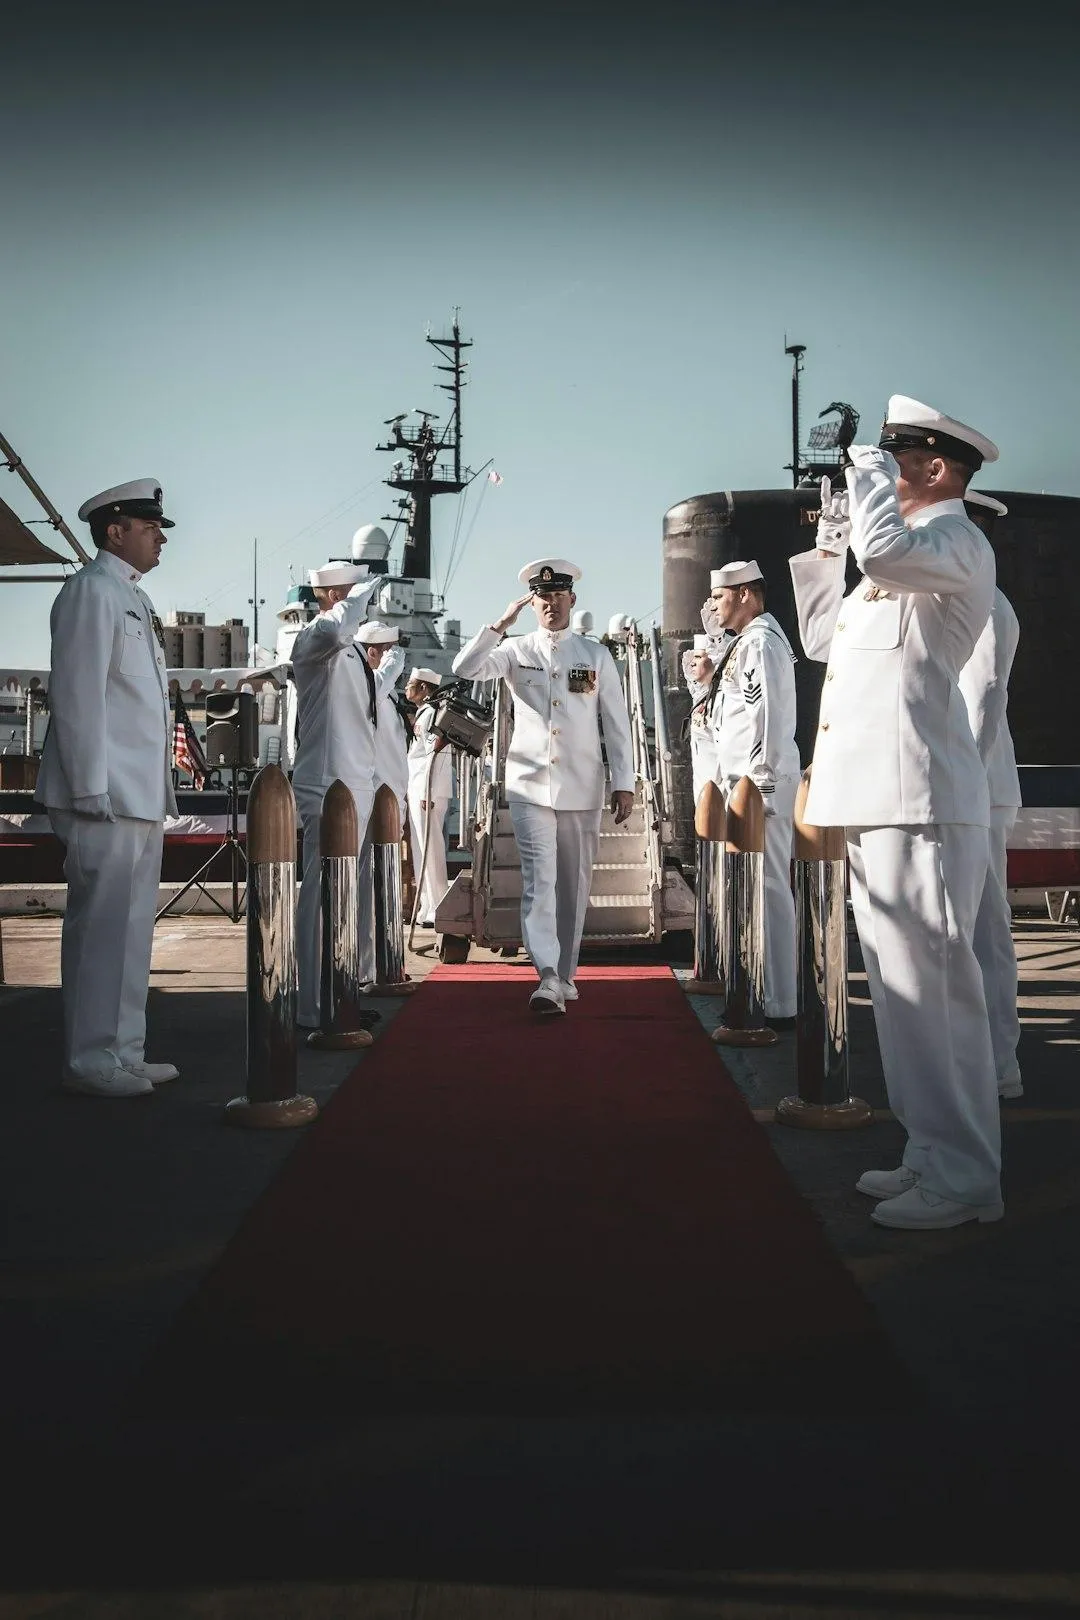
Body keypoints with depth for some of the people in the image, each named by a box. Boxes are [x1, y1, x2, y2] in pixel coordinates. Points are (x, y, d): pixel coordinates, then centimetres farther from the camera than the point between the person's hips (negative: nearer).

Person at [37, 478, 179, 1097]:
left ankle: (121, 1052, 20)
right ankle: (94, 1061, 1)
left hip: (140, 797, 10)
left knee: (130, 928, 13)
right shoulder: (93, 590, -8)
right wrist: (91, 789, -18)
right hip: (106, 795, -10)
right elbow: (77, 693, -15)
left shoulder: (132, 598, 20)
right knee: (103, 928, -6)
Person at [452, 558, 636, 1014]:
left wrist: (624, 783, 2)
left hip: (582, 787, 2)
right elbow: (465, 669, -9)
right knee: (539, 879, -14)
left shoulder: (596, 655, 9)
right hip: (530, 785, -1)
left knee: (574, 884, 7)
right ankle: (548, 978, -21)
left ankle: (565, 975, 20)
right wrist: (500, 624, -14)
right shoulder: (516, 651, 7)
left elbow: (616, 724, 7)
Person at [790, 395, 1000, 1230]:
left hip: (919, 801, -10)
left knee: (931, 985, -9)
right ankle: (935, 1154, 21)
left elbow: (886, 546, -27)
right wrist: (828, 542, 26)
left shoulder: (958, 541, -4)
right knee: (902, 986, 12)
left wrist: (869, 472, -8)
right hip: (876, 799, 10)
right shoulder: (908, 555, 26)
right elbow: (823, 637, 31)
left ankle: (964, 1176, -2)